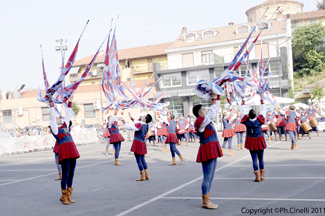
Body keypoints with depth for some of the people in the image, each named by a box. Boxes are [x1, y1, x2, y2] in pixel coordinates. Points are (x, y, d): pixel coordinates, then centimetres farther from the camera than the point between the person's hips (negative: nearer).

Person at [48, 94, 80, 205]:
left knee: (71, 173, 8)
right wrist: (51, 102, -3)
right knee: (65, 174, -5)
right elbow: (52, 116, 0)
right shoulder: (54, 128, 5)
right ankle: (64, 196, 6)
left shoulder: (64, 126, 22)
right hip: (64, 151, -7)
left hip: (72, 151, 7)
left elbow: (68, 116, 30)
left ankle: (69, 195, 16)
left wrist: (70, 103, 34)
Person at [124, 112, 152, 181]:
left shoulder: (140, 125, -18)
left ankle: (142, 176, 3)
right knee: (142, 159, 15)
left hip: (138, 143, -8)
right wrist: (131, 118, 32)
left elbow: (130, 127, -17)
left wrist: (124, 123, -2)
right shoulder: (146, 125, 7)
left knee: (138, 160, -1)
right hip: (142, 143, 8)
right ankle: (147, 175, 18)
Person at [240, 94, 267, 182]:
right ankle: (262, 175, 17)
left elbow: (243, 111, 0)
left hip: (251, 141, 0)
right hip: (259, 141, 0)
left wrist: (243, 101, 9)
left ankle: (257, 176, 0)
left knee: (254, 159, 3)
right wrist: (262, 99, 3)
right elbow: (263, 110, -4)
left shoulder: (247, 121, -14)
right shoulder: (259, 120, -16)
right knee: (261, 158, 13)